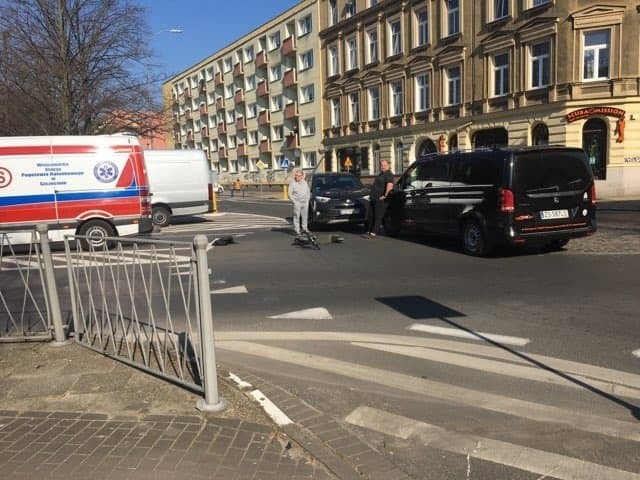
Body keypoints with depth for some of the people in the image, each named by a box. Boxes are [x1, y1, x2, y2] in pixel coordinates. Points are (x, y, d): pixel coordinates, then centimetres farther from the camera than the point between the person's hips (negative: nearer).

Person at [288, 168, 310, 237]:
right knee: (297, 217, -7)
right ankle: (297, 231, -4)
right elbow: (289, 193, -4)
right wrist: (294, 201, -10)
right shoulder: (292, 183, -3)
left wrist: (307, 199, 10)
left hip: (305, 202, 5)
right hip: (297, 202, -4)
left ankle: (304, 229, 19)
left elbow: (308, 191, 21)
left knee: (305, 216, 8)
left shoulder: (305, 183, 12)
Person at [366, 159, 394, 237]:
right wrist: (371, 195, 25)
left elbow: (390, 186, -27)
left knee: (378, 216, -6)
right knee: (371, 216, 12)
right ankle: (370, 231, 19)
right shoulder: (381, 174, 21)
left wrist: (385, 195, -23)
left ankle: (373, 233, -7)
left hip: (380, 200, -10)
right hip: (373, 199, 10)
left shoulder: (388, 175, -12)